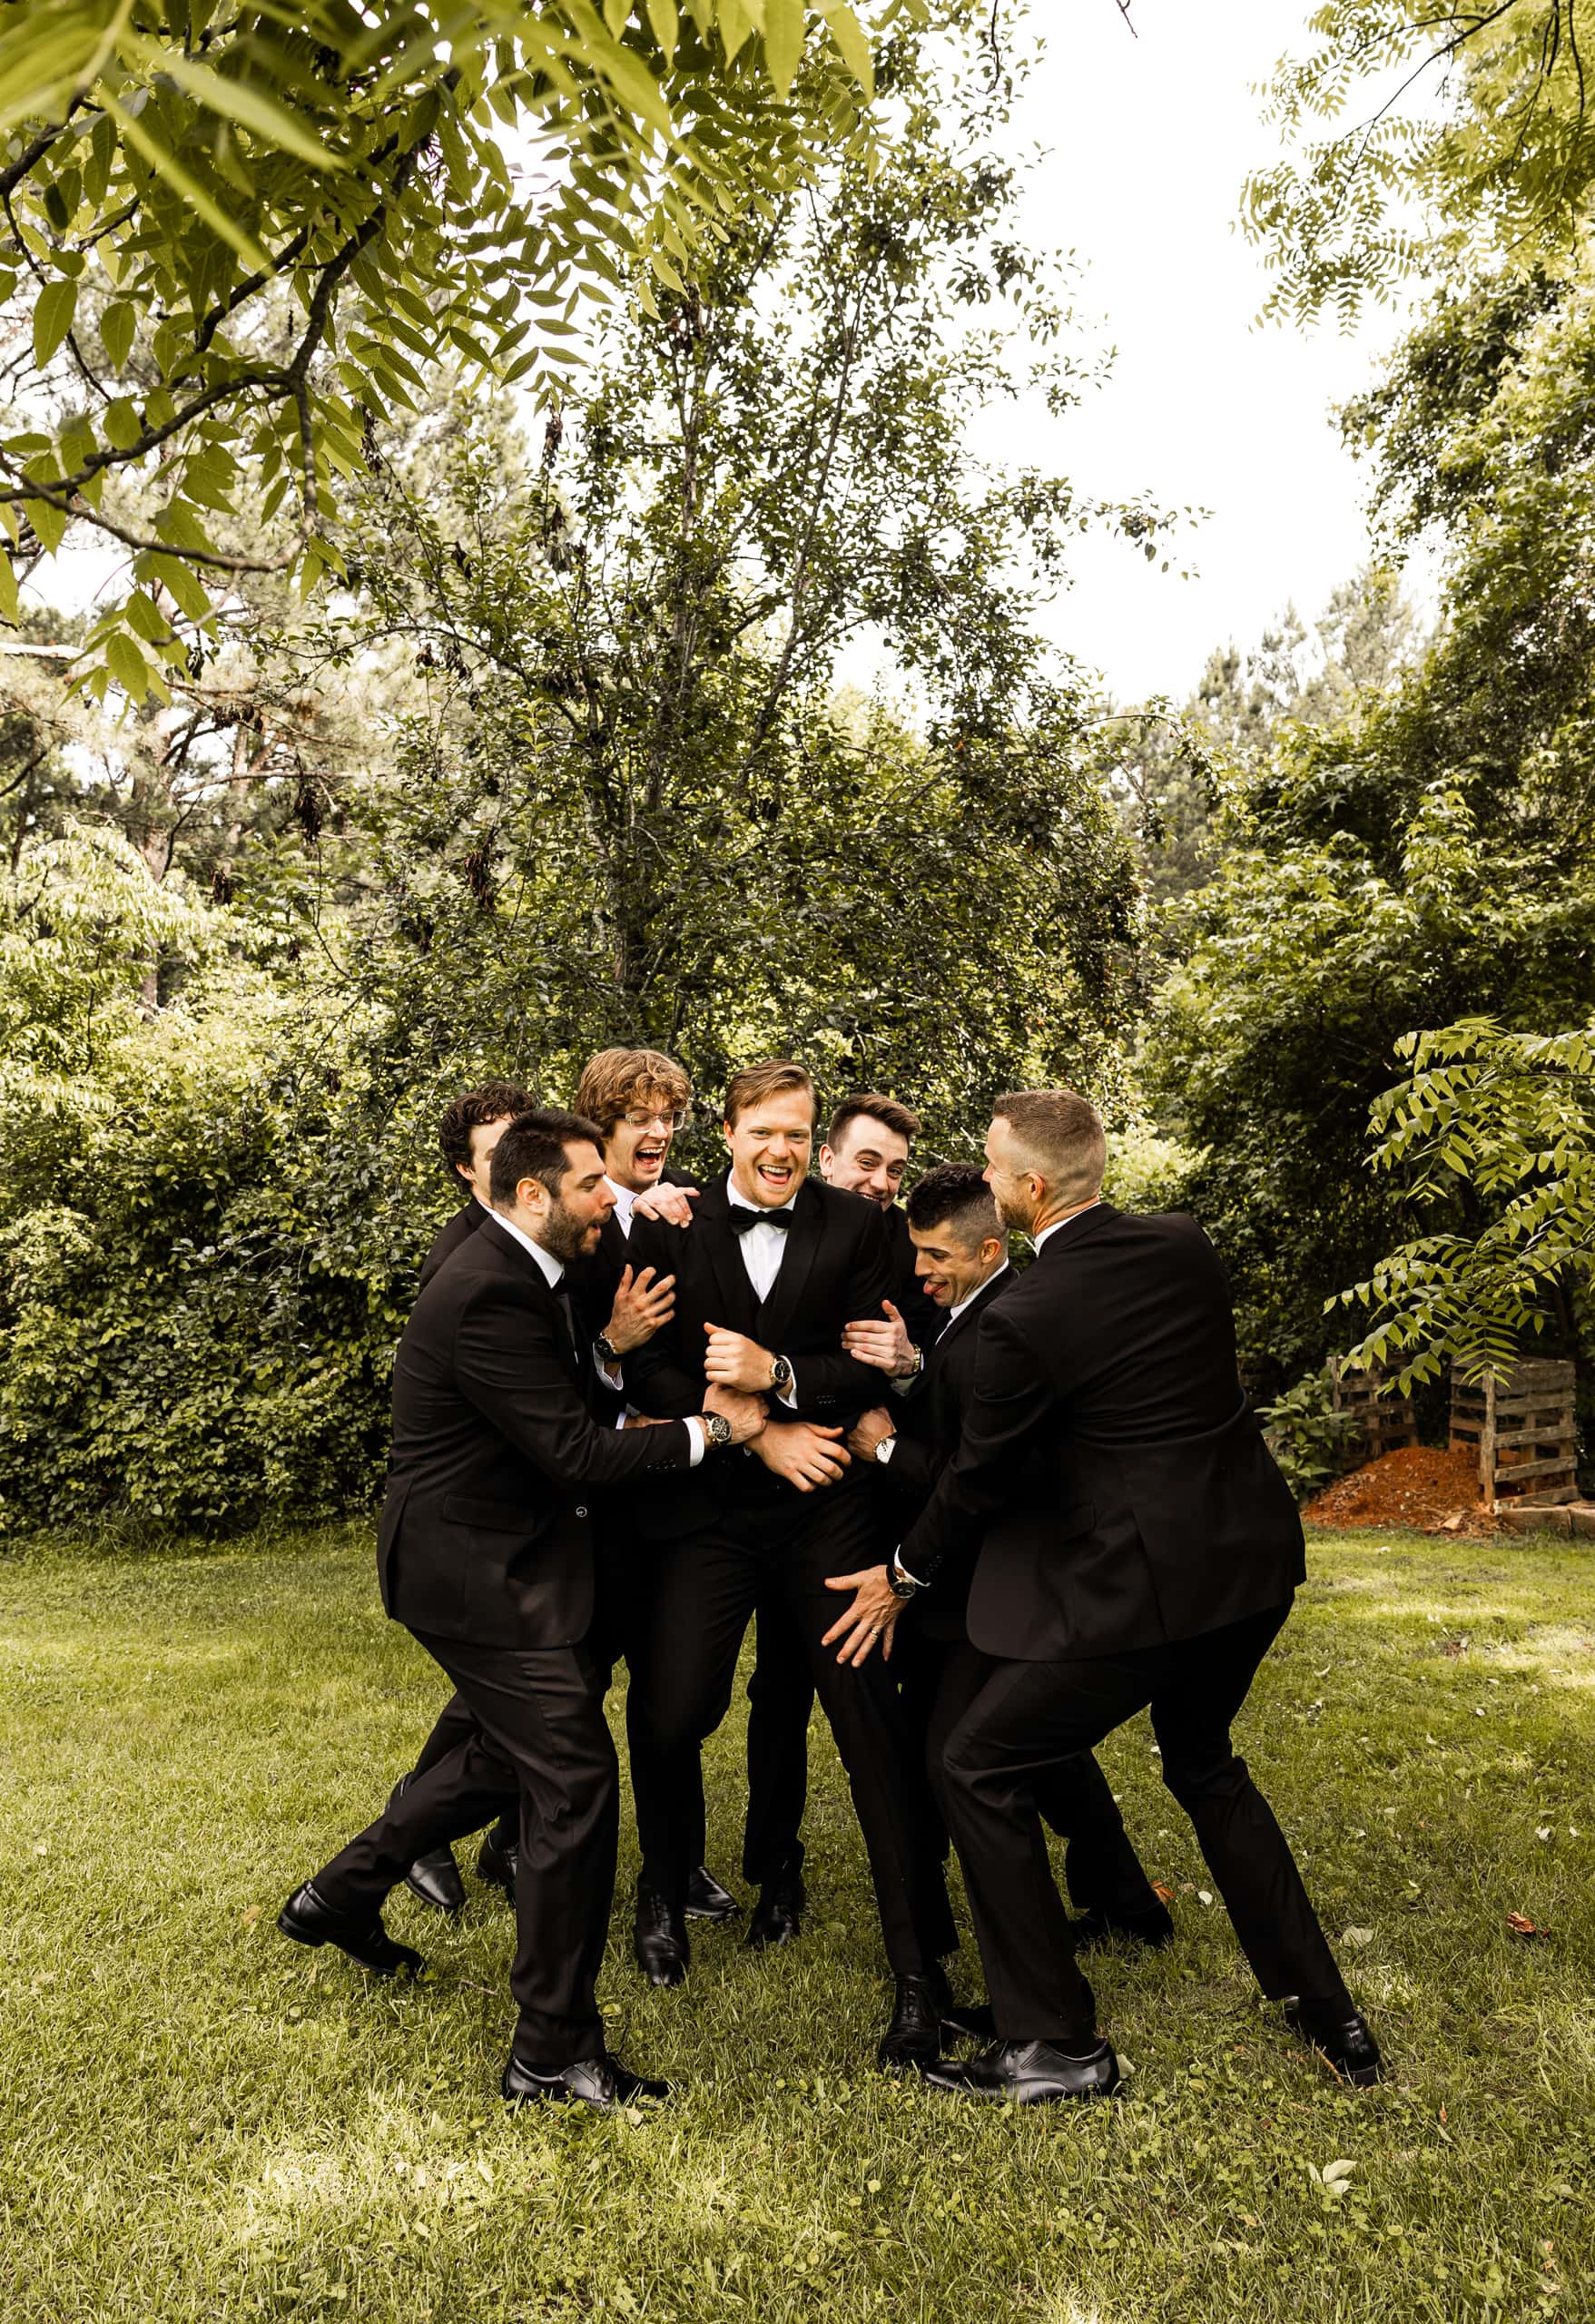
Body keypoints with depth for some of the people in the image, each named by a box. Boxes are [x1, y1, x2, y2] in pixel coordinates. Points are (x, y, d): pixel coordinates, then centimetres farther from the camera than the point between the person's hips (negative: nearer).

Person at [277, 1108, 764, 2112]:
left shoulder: (523, 1272, 7)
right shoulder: (490, 1296, -25)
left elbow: (571, 1409, 12)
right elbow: (575, 1454, -26)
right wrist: (710, 1429, -19)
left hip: (492, 1557, 10)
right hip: (479, 1570, -10)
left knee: (515, 1749, 24)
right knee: (575, 1783, -6)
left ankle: (341, 1895, 41)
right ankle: (555, 2054, 8)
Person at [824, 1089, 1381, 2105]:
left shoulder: (1022, 1317, -19)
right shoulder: (1188, 1246, 0)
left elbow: (980, 1478, -7)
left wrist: (903, 1576, 12)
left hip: (1145, 1582, -8)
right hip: (1254, 1560, 8)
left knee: (975, 1763, 7)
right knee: (1205, 1763, 30)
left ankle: (1058, 2043, 15)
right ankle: (1325, 2008, 38)